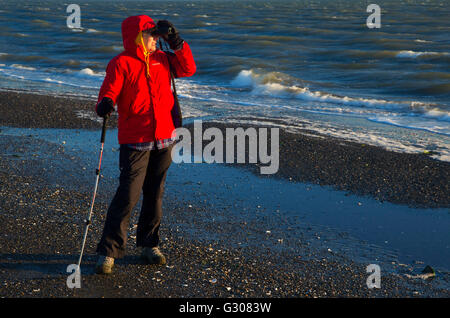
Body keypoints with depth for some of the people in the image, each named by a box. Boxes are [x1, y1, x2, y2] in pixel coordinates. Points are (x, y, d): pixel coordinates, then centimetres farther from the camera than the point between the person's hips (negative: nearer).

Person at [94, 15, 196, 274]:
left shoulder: (162, 59, 11)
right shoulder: (121, 64, -6)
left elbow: (188, 69, 12)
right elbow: (109, 93, -15)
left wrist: (177, 43, 2)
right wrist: (105, 105, -37)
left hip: (164, 138, 6)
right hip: (135, 141, -5)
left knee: (155, 194, 13)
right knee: (129, 194, -10)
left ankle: (149, 244, 28)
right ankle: (109, 251, -2)